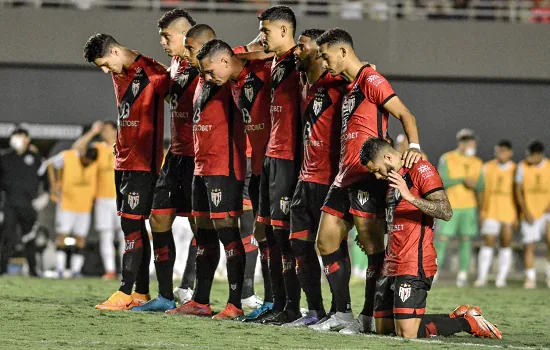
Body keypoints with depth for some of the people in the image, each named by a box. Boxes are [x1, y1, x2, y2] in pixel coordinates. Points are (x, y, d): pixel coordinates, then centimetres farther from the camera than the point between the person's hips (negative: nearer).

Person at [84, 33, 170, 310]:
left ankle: (126, 292, -10)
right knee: (134, 226, 8)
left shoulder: (152, 74, -13)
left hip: (144, 162, -8)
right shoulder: (119, 75, 13)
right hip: (123, 160, 8)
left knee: (131, 224, -10)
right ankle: (141, 293, 12)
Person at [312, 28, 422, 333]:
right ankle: (344, 314, 12)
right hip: (346, 176, 10)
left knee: (371, 244, -7)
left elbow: (405, 114, -16)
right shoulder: (348, 86, 19)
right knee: (327, 240, 9)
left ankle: (369, 318, -6)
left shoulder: (371, 80, -9)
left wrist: (414, 146, -31)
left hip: (368, 175, -10)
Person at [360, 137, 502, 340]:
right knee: (383, 329, 4)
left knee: (407, 333, -17)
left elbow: (446, 212, -18)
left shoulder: (421, 169, -6)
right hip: (392, 266, 10)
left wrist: (410, 197, -27)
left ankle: (469, 322, 4)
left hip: (414, 266, -10)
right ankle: (458, 316, 15)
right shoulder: (392, 179, 22)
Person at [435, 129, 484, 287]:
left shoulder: (477, 163, 7)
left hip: (469, 207, 3)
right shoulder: (447, 159, -5)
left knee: (466, 239, 1)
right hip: (449, 207, -3)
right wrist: (463, 180, -21)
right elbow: (442, 182, -13)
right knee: (442, 239, -6)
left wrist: (475, 184, -15)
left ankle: (463, 275, 5)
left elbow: (480, 187, 8)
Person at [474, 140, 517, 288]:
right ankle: (482, 277, -2)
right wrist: (481, 211, 1)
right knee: (487, 243, -6)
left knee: (506, 244, 1)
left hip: (509, 213, 0)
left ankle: (502, 278, 5)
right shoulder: (488, 167, 3)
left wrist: (517, 216, -1)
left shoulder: (516, 170, 0)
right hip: (491, 212, 0)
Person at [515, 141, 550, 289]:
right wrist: (525, 211, -6)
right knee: (529, 246, -2)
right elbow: (518, 190, 0)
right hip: (529, 213, 1)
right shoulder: (523, 167, -3)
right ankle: (530, 278, 8)